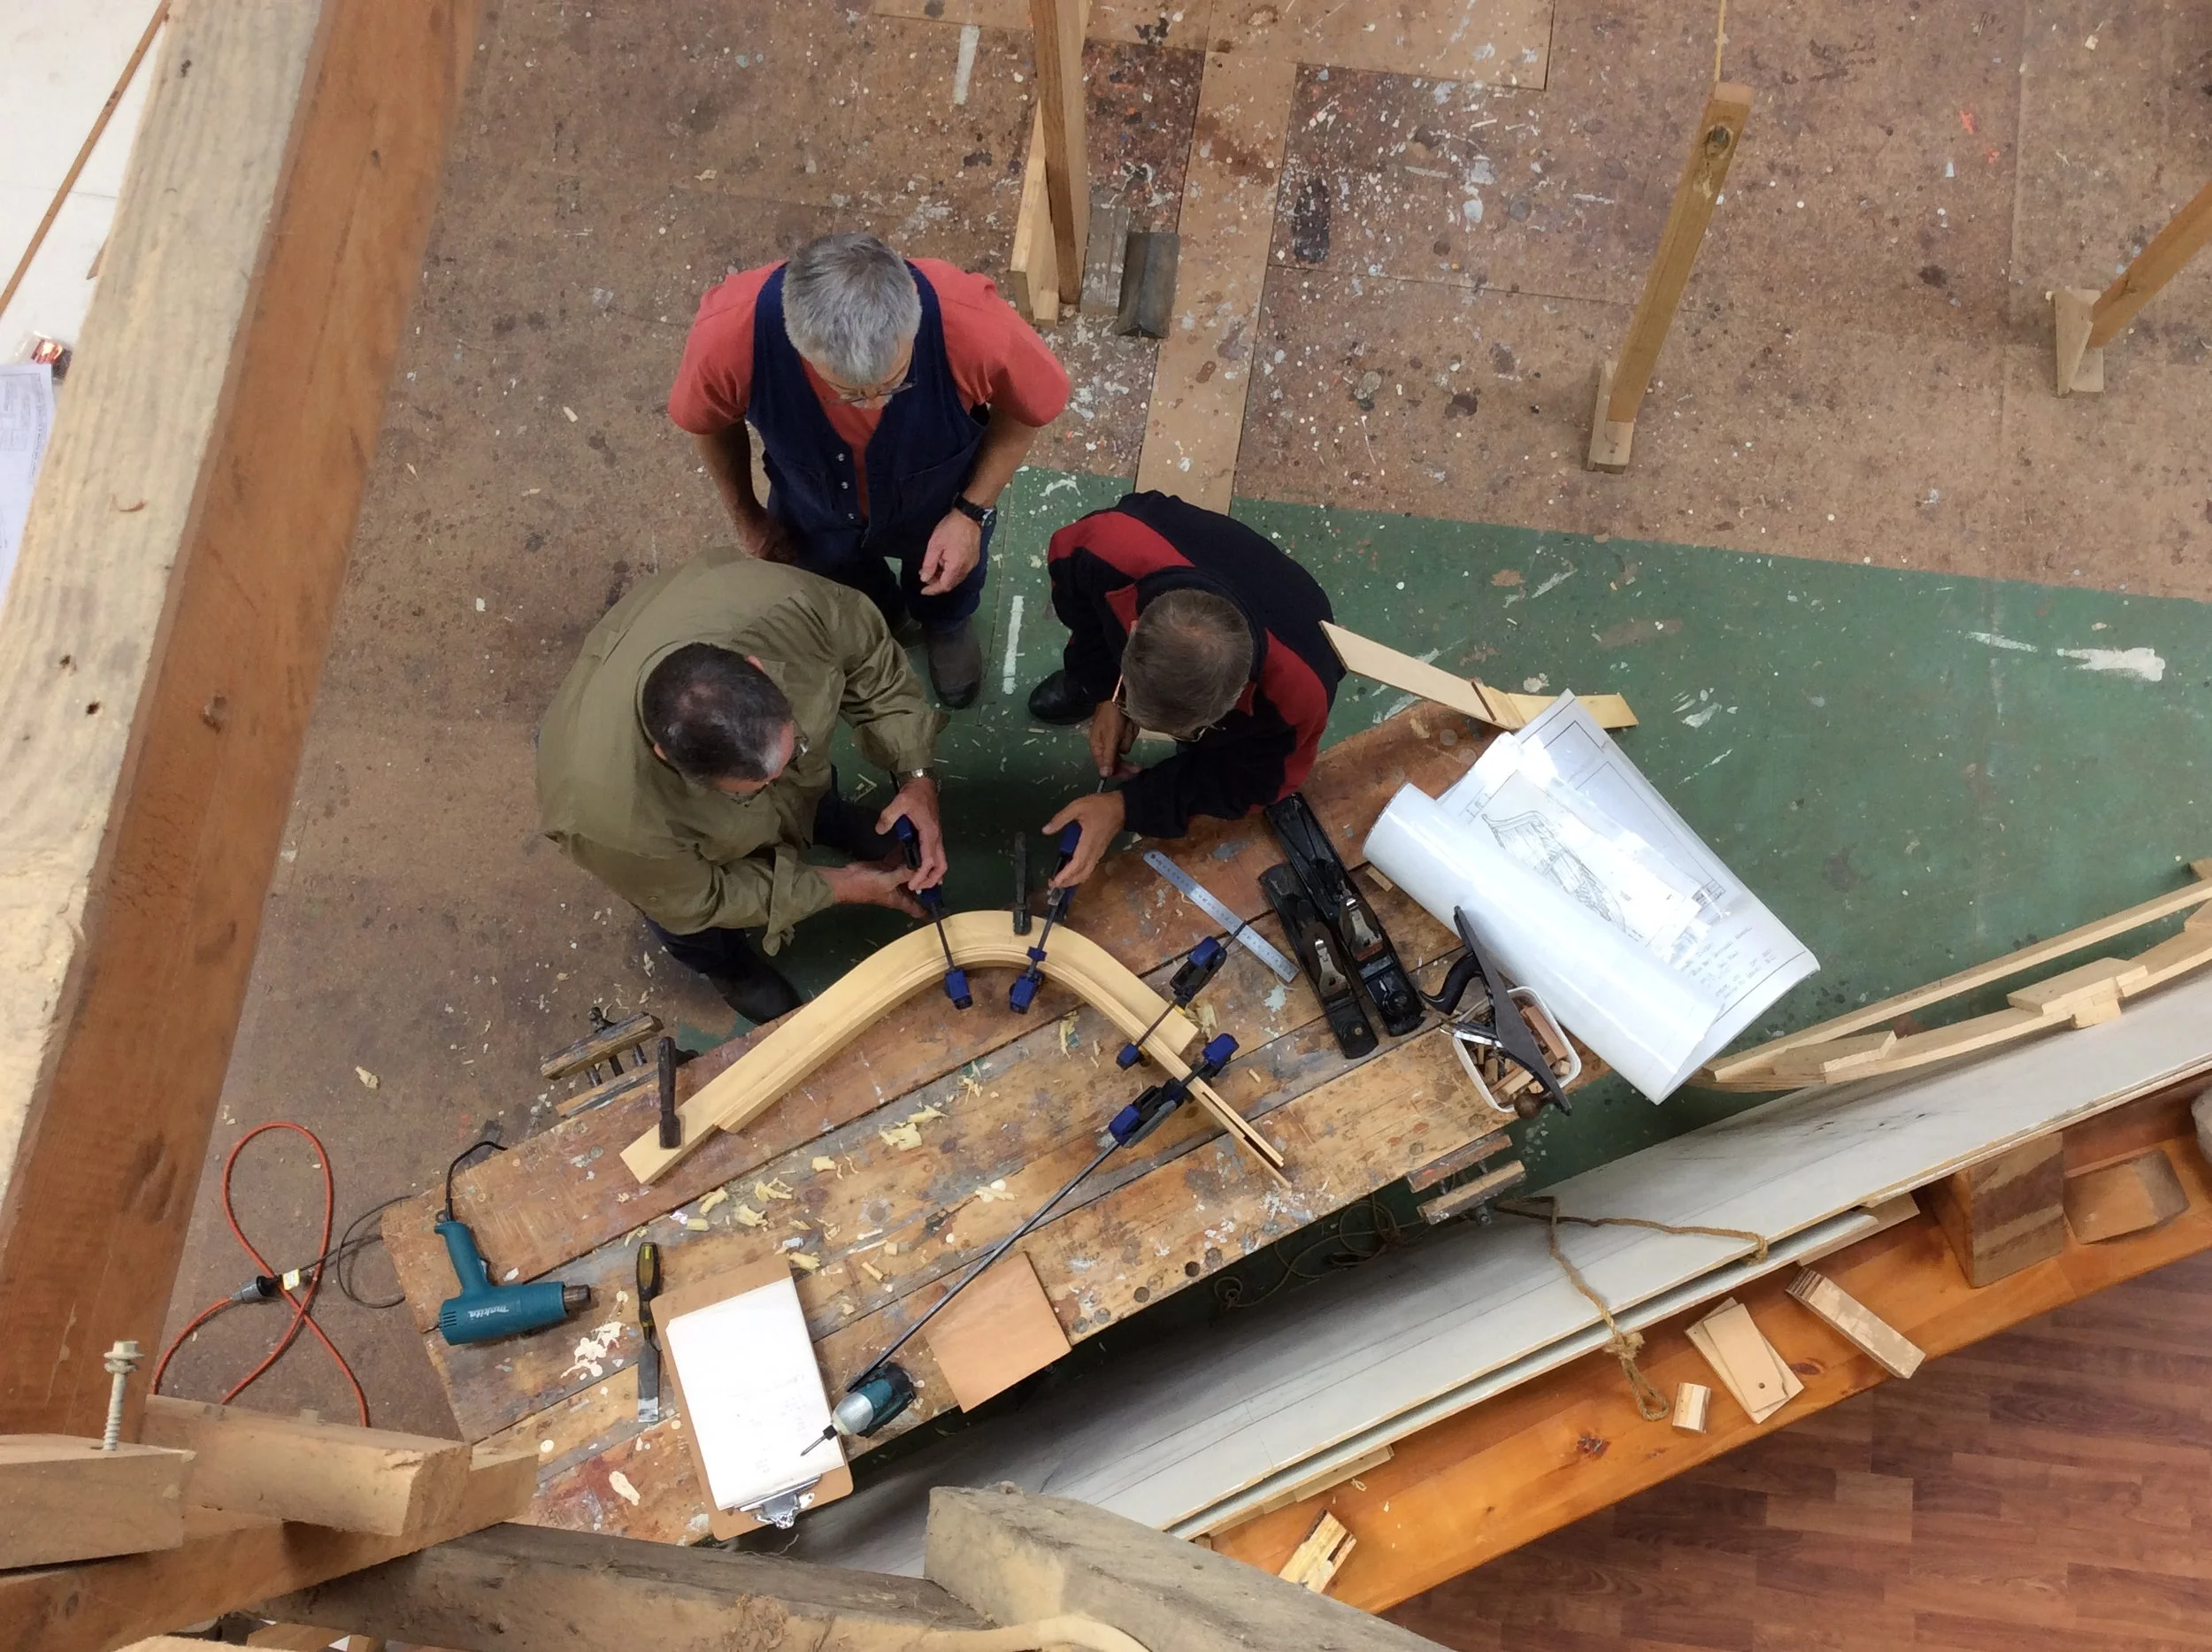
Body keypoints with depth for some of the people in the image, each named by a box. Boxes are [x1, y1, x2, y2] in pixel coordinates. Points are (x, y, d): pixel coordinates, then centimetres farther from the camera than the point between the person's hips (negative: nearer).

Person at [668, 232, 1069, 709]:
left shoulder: (974, 326, -45)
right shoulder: (728, 335, -41)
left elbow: (1029, 407, -18)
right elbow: (711, 422, -14)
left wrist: (972, 512, -21)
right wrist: (746, 516, 0)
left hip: (939, 511, 0)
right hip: (813, 517, 1)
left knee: (946, 589, 33)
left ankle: (947, 624, 69)